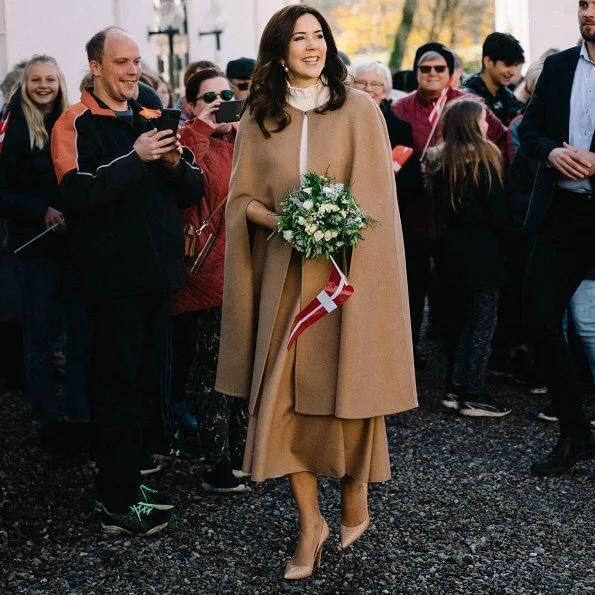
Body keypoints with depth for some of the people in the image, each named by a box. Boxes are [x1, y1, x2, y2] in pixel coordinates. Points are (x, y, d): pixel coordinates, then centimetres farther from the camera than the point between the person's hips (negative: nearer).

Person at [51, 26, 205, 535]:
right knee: (119, 385, -3)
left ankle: (127, 483, 23)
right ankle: (118, 507, 4)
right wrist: (135, 158, -25)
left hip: (157, 273, 7)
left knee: (147, 381, 11)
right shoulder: (77, 124, -5)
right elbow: (78, 193, -20)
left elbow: (194, 191, 10)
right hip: (113, 277, -6)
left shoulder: (153, 121, 14)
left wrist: (175, 162, -10)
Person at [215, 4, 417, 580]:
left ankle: (354, 501, 27)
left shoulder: (358, 109, 1)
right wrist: (282, 221, -11)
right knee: (283, 395, -3)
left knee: (346, 389, 4)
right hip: (285, 274, 2)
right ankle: (309, 523, 9)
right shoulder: (258, 117, 6)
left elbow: (374, 198, -1)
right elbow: (242, 198, 8)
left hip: (345, 270, -2)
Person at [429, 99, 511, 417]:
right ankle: (473, 396, -1)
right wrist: (504, 237, 3)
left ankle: (454, 388, 17)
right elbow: (498, 212, -11)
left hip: (452, 248, 7)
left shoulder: (440, 162, 7)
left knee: (459, 319, 15)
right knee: (483, 322, -1)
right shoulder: (483, 160, -13)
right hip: (482, 251, -7)